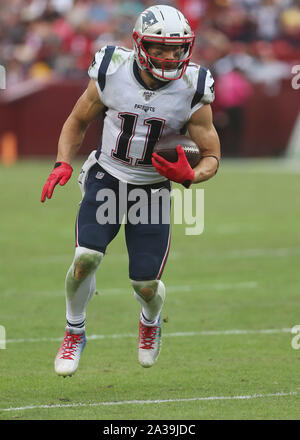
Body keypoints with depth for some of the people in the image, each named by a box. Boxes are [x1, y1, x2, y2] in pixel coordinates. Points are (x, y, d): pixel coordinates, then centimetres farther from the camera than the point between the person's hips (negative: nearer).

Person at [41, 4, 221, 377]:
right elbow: (77, 123, 3)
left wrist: (190, 176, -29)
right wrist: (63, 165, -12)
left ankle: (151, 320, 38)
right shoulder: (111, 74, -15)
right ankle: (74, 332, 7)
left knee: (145, 285, -1)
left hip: (153, 189, 0)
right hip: (107, 179, 0)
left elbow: (211, 157, -7)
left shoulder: (192, 93, -17)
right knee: (86, 258, -21)